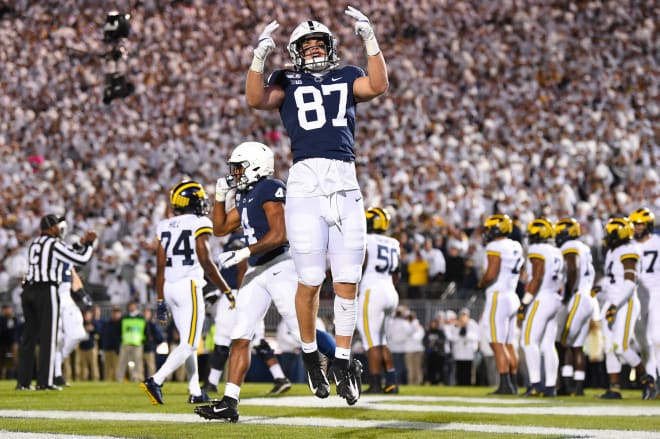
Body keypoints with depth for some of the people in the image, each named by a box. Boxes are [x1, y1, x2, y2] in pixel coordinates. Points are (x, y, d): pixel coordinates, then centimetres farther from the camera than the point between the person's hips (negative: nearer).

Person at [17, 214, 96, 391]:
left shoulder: (34, 243, 17)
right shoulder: (54, 244, -6)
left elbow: (68, 252, 27)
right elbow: (82, 259, -3)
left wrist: (81, 244, 24)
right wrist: (89, 244, 14)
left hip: (28, 290, 7)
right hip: (46, 291, -7)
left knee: (29, 337, 10)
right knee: (48, 337, -3)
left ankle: (23, 381, 9)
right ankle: (45, 381, -5)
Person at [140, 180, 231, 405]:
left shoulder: (164, 226, 9)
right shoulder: (199, 224, -8)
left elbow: (160, 266, 10)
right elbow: (206, 262, -12)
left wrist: (160, 301, 14)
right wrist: (226, 291, -5)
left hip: (169, 288, 7)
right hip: (189, 285, -7)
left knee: (187, 340, 17)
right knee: (189, 344, -6)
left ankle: (195, 392, 20)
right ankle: (156, 381, -22)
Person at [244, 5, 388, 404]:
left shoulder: (346, 78, 17)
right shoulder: (287, 82, 13)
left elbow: (378, 86, -2)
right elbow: (256, 100, -6)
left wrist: (370, 40, -6)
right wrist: (259, 56, -14)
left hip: (346, 186, 2)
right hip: (306, 184, -2)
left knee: (348, 281, 1)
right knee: (311, 281, -2)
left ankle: (342, 363, 9)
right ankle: (310, 356, 19)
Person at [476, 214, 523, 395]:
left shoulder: (495, 247, -13)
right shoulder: (516, 248, 13)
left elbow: (491, 274, -21)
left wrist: (481, 284, -3)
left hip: (498, 298, -9)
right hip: (513, 297, 9)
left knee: (498, 344, -7)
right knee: (509, 344, 12)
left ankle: (505, 385, -11)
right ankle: (513, 384, 13)